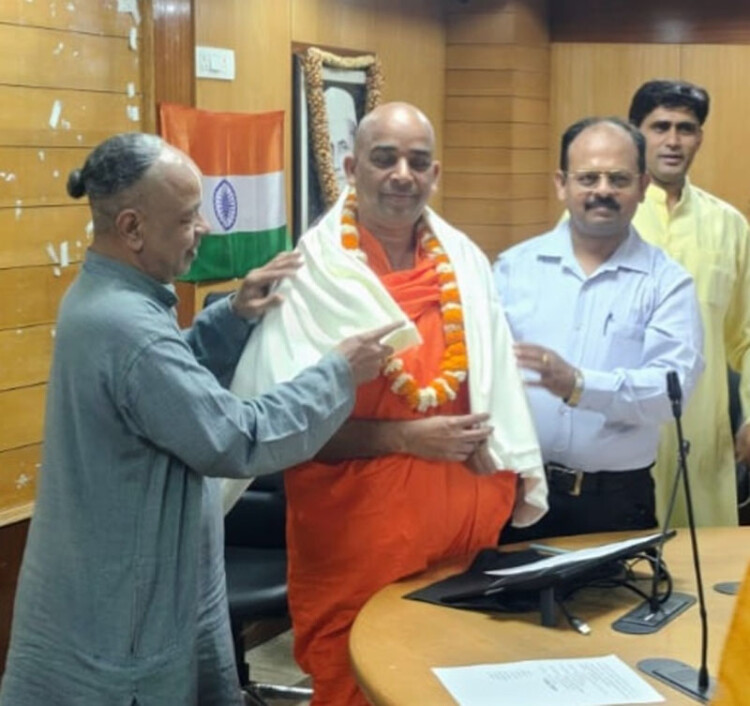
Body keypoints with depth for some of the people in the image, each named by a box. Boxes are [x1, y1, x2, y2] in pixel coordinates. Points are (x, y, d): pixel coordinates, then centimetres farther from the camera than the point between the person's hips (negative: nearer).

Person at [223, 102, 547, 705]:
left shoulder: (464, 261, 5)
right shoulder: (313, 272, -11)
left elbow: (498, 384, 11)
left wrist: (517, 489, 9)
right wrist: (404, 437, -18)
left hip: (466, 523, 5)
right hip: (356, 534, -5)